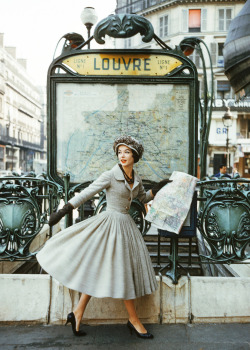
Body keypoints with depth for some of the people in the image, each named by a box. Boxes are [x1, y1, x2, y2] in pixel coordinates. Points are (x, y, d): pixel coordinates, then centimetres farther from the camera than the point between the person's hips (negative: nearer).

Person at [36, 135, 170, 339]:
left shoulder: (136, 179, 7)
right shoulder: (110, 176, -12)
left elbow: (144, 198, 23)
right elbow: (86, 194, -15)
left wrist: (158, 188, 9)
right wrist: (64, 211, -20)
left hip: (126, 225, 6)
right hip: (111, 224, -6)